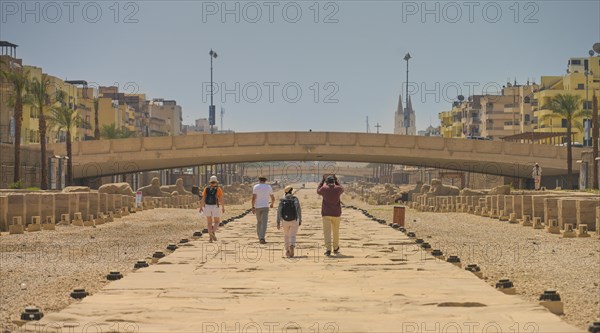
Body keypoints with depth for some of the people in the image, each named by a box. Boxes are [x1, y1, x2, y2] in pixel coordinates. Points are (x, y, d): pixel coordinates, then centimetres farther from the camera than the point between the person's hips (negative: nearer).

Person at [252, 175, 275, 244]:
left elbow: (253, 197, -12)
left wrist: (253, 207, -13)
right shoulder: (268, 187, 3)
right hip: (265, 207, -1)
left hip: (257, 207, 1)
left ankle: (260, 238, 22)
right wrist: (272, 204, 30)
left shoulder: (255, 187, -2)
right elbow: (273, 198, 10)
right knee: (264, 223, -8)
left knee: (259, 222, 18)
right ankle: (262, 238, -23)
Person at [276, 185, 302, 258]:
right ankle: (292, 247, -30)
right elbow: (299, 210, -1)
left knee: (286, 235, 19)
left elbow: (279, 211, -6)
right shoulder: (295, 199, -2)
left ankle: (287, 250, 19)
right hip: (294, 220, -1)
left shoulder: (282, 200, -1)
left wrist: (278, 222, -5)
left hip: (285, 221, 1)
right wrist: (300, 220, 9)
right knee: (292, 236, -3)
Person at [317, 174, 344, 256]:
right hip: (336, 214, 2)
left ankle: (328, 249, -20)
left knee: (327, 232, -5)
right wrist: (336, 180, 24)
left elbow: (318, 191, 17)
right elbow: (342, 189, 22)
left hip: (326, 214, -2)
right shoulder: (338, 189, -4)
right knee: (336, 231, 18)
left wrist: (322, 180, 21)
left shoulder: (324, 188, -7)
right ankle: (335, 248, 31)